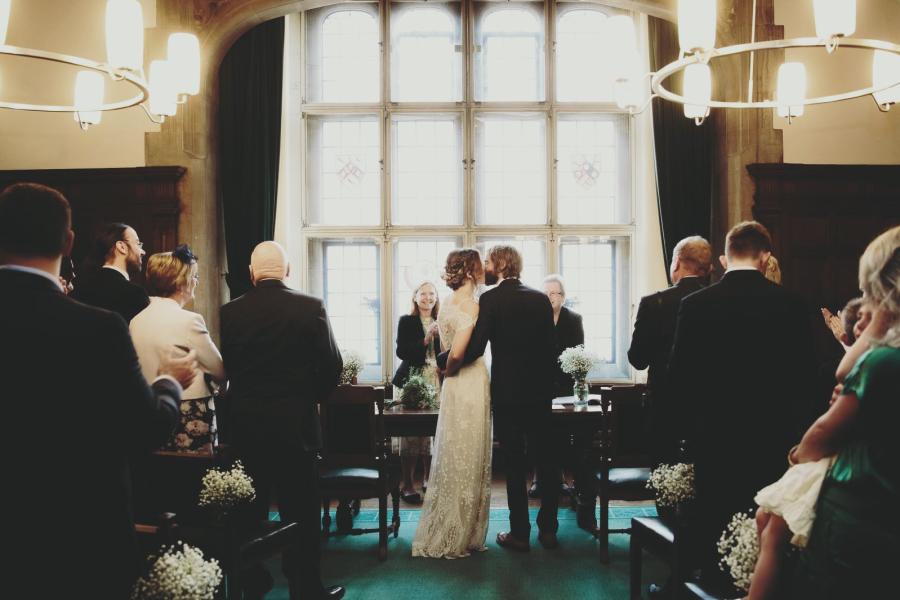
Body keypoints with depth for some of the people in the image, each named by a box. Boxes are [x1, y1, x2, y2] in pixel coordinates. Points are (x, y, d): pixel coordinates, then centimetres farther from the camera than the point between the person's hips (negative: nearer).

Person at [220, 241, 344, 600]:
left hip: (244, 424, 3)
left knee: (251, 507, 16)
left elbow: (225, 366, 2)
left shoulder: (230, 312, -4)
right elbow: (332, 365, -8)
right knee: (300, 510, 7)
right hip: (296, 423, -2)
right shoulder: (310, 308, -10)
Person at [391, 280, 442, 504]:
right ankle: (407, 484, 5)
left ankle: (429, 479, 18)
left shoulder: (440, 324, 12)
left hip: (435, 383, 3)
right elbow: (401, 351, -9)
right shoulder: (406, 321, 3)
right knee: (409, 433, -2)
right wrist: (425, 340, -19)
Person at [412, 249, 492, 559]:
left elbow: (448, 346, 11)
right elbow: (457, 352, -23)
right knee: (466, 464, 2)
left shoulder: (450, 303, 10)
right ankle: (457, 539, 12)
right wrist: (450, 370, -6)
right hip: (470, 385, -9)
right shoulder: (470, 305, -16)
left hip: (457, 386, 9)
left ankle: (444, 534, 25)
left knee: (454, 461, 15)